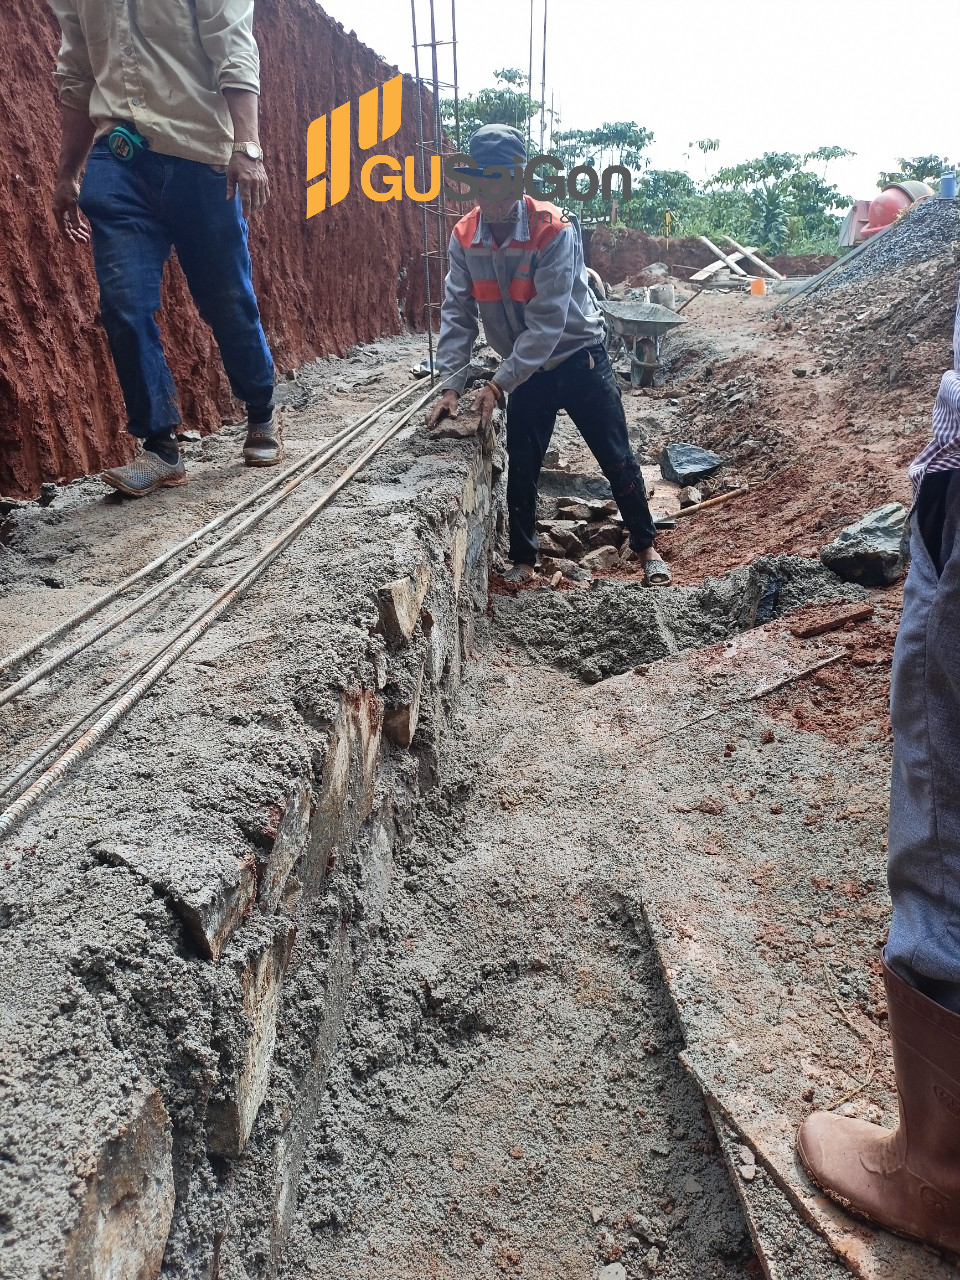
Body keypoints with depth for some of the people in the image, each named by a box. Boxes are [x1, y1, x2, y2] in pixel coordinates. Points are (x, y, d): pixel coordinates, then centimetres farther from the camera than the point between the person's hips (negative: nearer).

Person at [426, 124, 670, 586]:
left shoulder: (555, 231, -24)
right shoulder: (464, 237, -9)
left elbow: (547, 321, -28)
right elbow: (458, 312, -8)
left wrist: (498, 384, -30)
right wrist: (450, 385, -19)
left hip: (578, 359, -4)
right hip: (524, 369, 4)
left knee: (616, 459, 3)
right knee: (521, 468, 7)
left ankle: (646, 547, 21)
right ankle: (523, 560, 23)